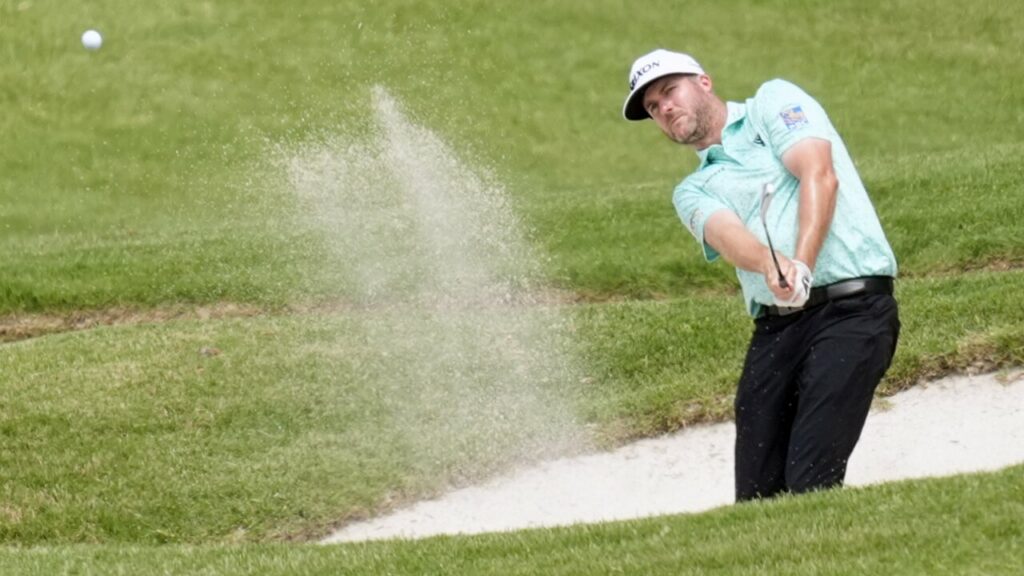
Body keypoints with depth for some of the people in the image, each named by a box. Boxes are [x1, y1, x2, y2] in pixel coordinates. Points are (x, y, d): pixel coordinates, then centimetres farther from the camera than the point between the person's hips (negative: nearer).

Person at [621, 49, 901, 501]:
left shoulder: (774, 102, 12)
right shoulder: (694, 191, 22)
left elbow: (820, 176, -6)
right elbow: (725, 235, -2)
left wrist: (802, 266, -23)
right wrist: (772, 264, -27)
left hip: (852, 307, -6)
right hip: (775, 329, 6)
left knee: (810, 485, -18)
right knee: (758, 495, -3)